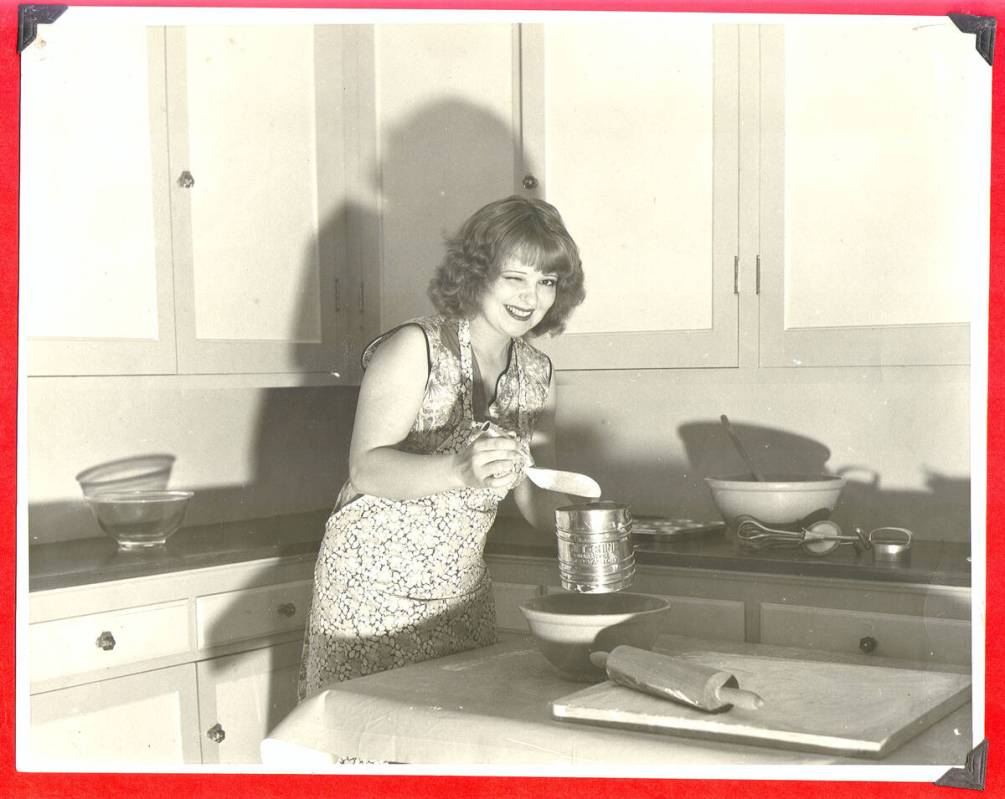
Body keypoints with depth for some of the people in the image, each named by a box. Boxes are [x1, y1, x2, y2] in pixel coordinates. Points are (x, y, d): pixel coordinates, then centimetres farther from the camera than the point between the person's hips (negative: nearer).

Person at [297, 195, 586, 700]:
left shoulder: (536, 373, 7)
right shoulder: (416, 349, -13)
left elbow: (537, 498, 11)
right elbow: (366, 469, -22)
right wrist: (459, 471, -37)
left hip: (463, 596, 6)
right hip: (372, 589, -6)